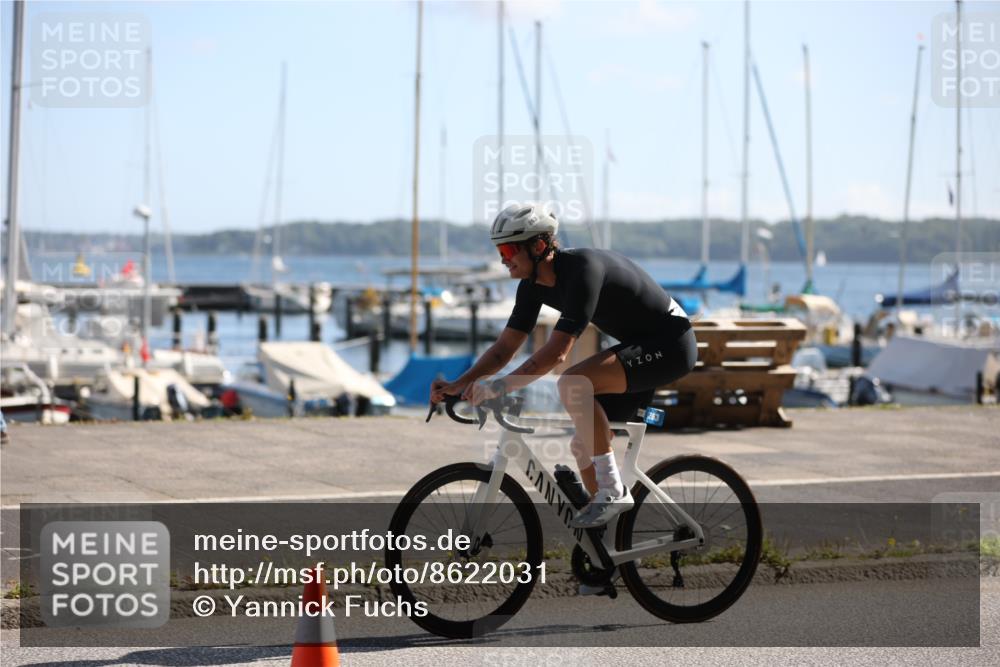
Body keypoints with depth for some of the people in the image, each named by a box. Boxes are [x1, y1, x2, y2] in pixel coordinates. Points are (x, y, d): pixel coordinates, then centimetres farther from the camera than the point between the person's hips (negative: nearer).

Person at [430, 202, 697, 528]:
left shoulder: (583, 269, -27)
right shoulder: (533, 285, -1)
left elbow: (556, 353, -33)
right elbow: (505, 348, 4)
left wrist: (498, 387, -34)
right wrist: (457, 386, -7)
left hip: (670, 344, -9)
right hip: (640, 346, 9)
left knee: (572, 384, -29)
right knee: (583, 446, 5)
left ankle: (612, 491, -18)